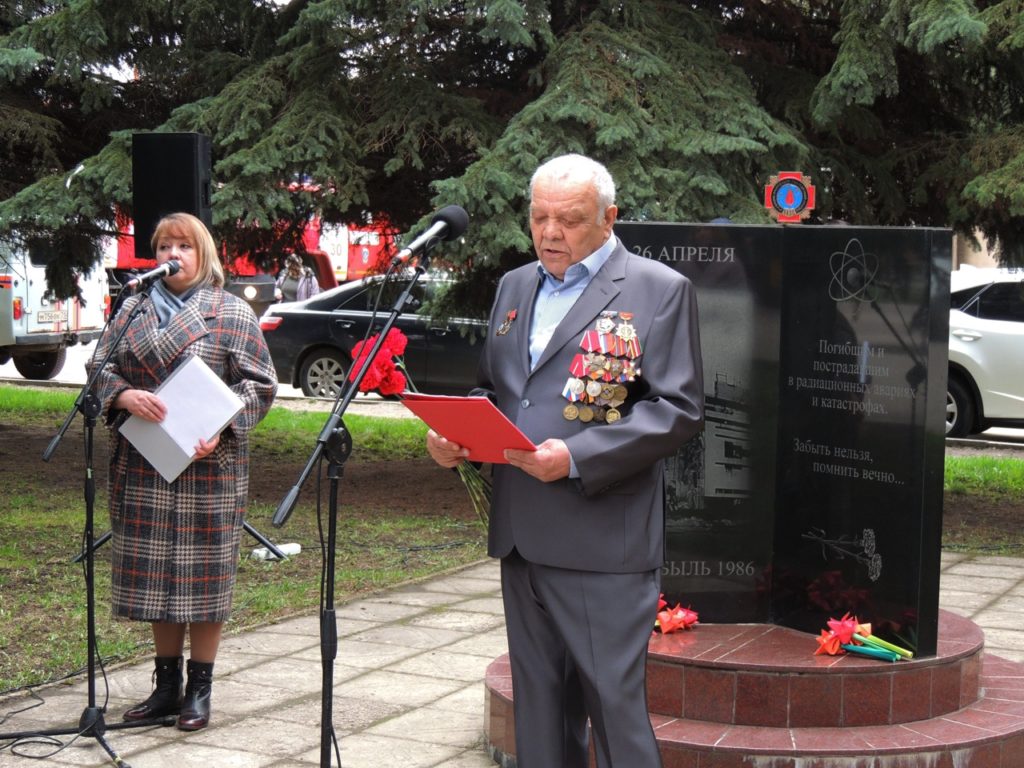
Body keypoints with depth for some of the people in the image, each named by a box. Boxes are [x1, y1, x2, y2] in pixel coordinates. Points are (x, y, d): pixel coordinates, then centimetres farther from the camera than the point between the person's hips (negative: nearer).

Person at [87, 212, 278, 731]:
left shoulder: (233, 314, 2)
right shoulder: (134, 310, 12)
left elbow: (259, 386, -1)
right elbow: (100, 367, 10)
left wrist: (220, 429, -16)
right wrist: (124, 395, -12)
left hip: (209, 466, -3)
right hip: (142, 466, 3)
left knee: (204, 574, 0)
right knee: (155, 573, 8)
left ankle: (199, 689, 11)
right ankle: (167, 683, 20)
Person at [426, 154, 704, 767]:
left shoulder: (660, 290, -4)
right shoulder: (515, 286, 17)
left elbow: (680, 409, -10)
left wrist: (577, 459, -20)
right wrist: (451, 434, 1)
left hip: (604, 542, -6)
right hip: (523, 535, 7)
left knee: (615, 704, -4)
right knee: (540, 707, 14)